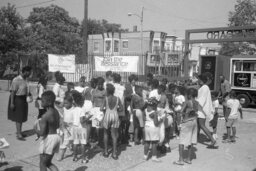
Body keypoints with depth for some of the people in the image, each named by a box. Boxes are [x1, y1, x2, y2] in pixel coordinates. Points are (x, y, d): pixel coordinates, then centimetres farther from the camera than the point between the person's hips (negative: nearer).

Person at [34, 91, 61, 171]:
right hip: (56, 137, 8)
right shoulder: (56, 112, 4)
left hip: (48, 139, -8)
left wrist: (35, 129, -2)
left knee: (42, 164, 10)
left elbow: (42, 133, -21)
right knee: (48, 162, 22)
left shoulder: (45, 116, -22)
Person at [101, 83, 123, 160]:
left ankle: (106, 151, 21)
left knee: (106, 133, 17)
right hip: (115, 116, 2)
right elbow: (121, 108, -1)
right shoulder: (117, 98, -3)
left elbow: (102, 109, -9)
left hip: (107, 116, -1)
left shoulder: (106, 99, -9)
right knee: (114, 135, 7)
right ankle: (114, 153, 6)